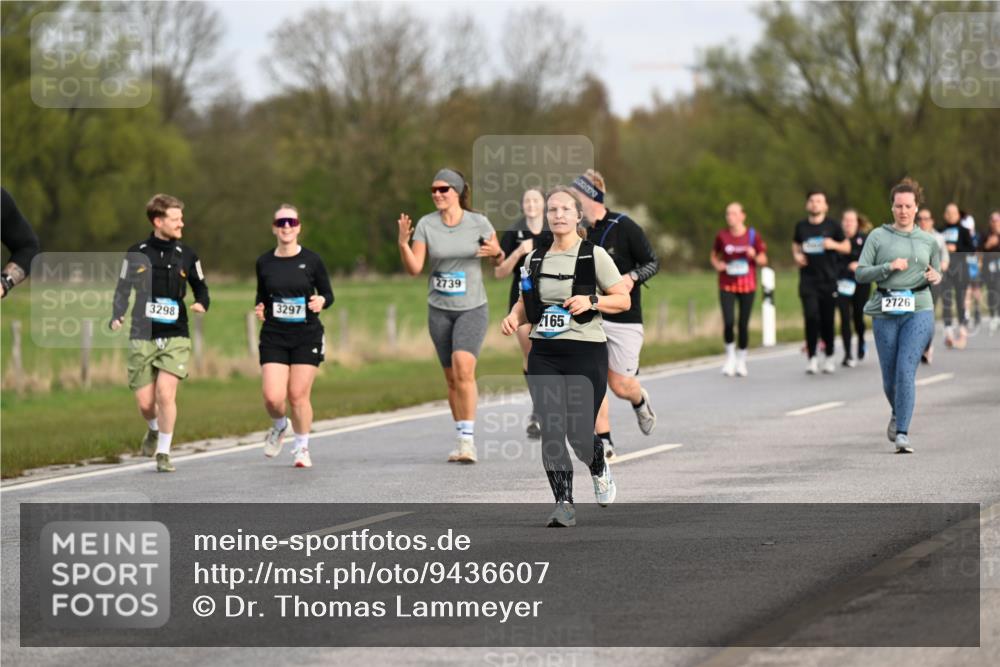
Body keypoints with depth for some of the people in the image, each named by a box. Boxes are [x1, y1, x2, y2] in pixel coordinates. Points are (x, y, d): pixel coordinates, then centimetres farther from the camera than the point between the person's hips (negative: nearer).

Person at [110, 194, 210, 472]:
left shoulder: (187, 255, 3)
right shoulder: (137, 253, 0)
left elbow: (200, 287, 15)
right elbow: (123, 289, 7)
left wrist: (202, 304, -7)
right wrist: (117, 316, -11)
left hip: (175, 337, 0)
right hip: (142, 337, 0)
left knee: (165, 394, -16)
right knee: (145, 402, 0)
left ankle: (163, 453, -1)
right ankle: (154, 430, 36)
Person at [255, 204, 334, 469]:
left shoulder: (311, 261, -2)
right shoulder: (264, 263, 4)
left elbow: (328, 294, 6)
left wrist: (321, 301, -16)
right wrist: (259, 309, -4)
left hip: (307, 337, -1)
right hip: (274, 337, 1)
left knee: (298, 395, -3)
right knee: (273, 397, -10)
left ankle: (302, 447, 17)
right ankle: (279, 426, 24)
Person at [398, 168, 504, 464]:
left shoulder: (479, 223, -5)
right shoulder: (426, 224, -2)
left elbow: (498, 260, 6)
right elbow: (414, 268, -6)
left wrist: (496, 252, -17)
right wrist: (403, 244, -22)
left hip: (472, 308, -3)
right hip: (439, 309, 3)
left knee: (463, 367, -22)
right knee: (452, 378, 8)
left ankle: (468, 440, -21)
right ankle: (463, 441, 20)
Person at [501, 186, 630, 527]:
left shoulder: (594, 255, -2)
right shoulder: (535, 258, 11)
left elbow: (624, 299, -1)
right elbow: (525, 303, 21)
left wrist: (592, 301, -18)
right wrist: (514, 317, -1)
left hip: (586, 352, -4)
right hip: (544, 355, 4)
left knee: (579, 433, -6)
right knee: (551, 429, -8)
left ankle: (600, 470, 29)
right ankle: (564, 503, -2)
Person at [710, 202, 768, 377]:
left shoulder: (752, 235, -2)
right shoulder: (722, 236, 0)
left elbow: (763, 260, 5)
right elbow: (714, 255, 14)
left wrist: (755, 256, -16)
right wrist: (716, 264, -7)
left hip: (747, 285, 0)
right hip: (727, 285, 0)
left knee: (744, 324, 3)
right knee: (728, 322, -14)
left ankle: (741, 361, 20)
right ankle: (730, 355, 10)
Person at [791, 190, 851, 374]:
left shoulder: (832, 226, 3)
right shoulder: (801, 226, 8)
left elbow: (847, 247, 8)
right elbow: (795, 245, 24)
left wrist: (834, 245, -12)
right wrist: (796, 255, 2)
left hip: (828, 280, -1)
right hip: (808, 281, 1)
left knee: (827, 319, 3)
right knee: (811, 317, -12)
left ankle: (829, 357, 18)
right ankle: (812, 358, -7)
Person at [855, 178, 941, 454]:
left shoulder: (928, 241, 11)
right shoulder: (878, 237, 4)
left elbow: (937, 273, 23)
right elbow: (860, 273, 0)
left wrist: (935, 277, 0)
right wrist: (889, 268, -15)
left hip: (919, 310, 0)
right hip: (886, 312, 0)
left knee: (906, 371, -15)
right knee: (889, 376, 6)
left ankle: (902, 434, -14)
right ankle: (898, 415, 38)